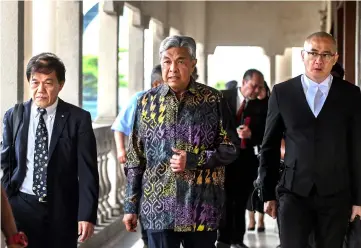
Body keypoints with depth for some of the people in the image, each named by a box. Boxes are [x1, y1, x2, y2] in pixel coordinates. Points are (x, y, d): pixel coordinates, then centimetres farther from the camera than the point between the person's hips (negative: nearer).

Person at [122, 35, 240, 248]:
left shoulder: (213, 100, 0)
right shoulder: (147, 101, 5)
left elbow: (231, 148, 1)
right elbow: (135, 159, 7)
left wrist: (193, 160, -14)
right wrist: (131, 206, 5)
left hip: (202, 207, -1)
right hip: (158, 207, 1)